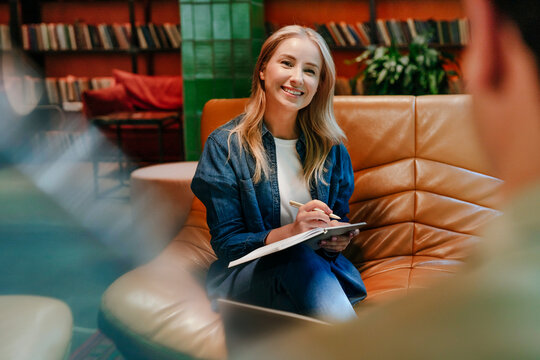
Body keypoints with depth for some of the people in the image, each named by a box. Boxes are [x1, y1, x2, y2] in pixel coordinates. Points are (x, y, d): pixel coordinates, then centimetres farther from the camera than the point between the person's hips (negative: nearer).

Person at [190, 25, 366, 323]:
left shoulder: (330, 147, 7)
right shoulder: (224, 145, -4)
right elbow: (225, 242, -6)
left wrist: (339, 240, -9)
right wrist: (289, 232, -23)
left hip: (318, 267, 2)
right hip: (246, 273, -1)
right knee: (298, 259, -35)